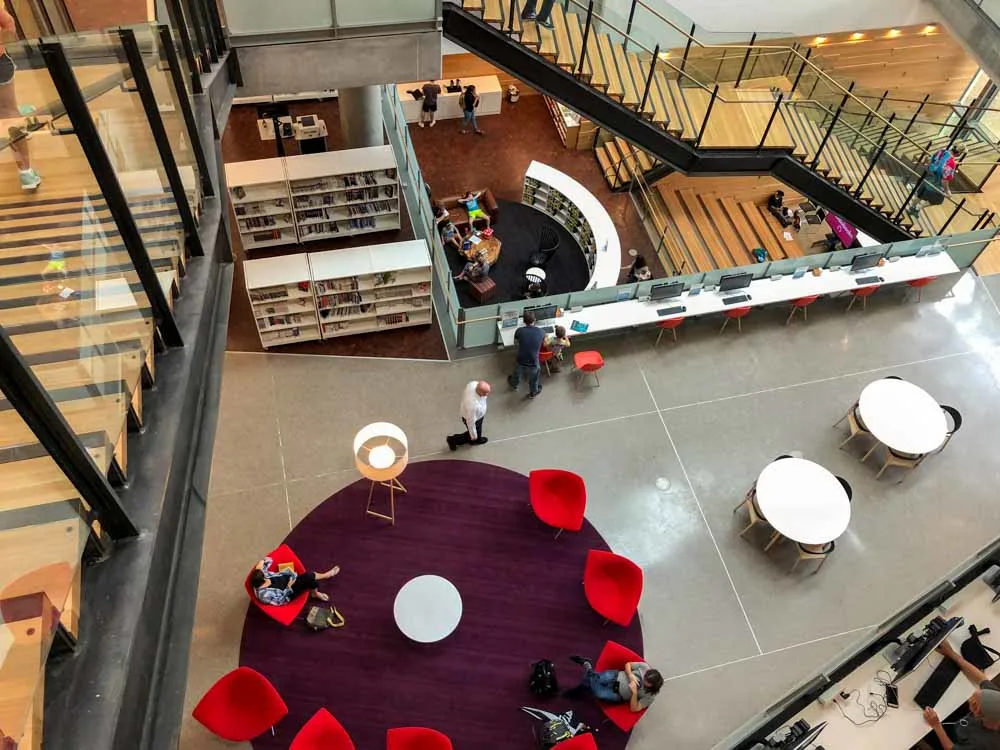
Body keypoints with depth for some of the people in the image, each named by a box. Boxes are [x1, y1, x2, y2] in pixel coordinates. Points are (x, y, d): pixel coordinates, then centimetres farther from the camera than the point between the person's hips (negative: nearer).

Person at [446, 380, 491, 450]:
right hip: (470, 418, -7)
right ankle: (453, 440, 39)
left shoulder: (474, 383, -31)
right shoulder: (473, 405, -48)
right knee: (475, 438, 23)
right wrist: (474, 436, -14)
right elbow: (471, 421, -31)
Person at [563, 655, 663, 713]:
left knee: (598, 693, -29)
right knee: (598, 680, -29)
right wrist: (630, 675, -23)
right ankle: (587, 664, 3)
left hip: (619, 695, -2)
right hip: (617, 676, 2)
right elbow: (628, 664, -2)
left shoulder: (650, 696, -20)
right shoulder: (645, 667, -15)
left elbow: (634, 709, -19)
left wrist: (634, 692, -35)